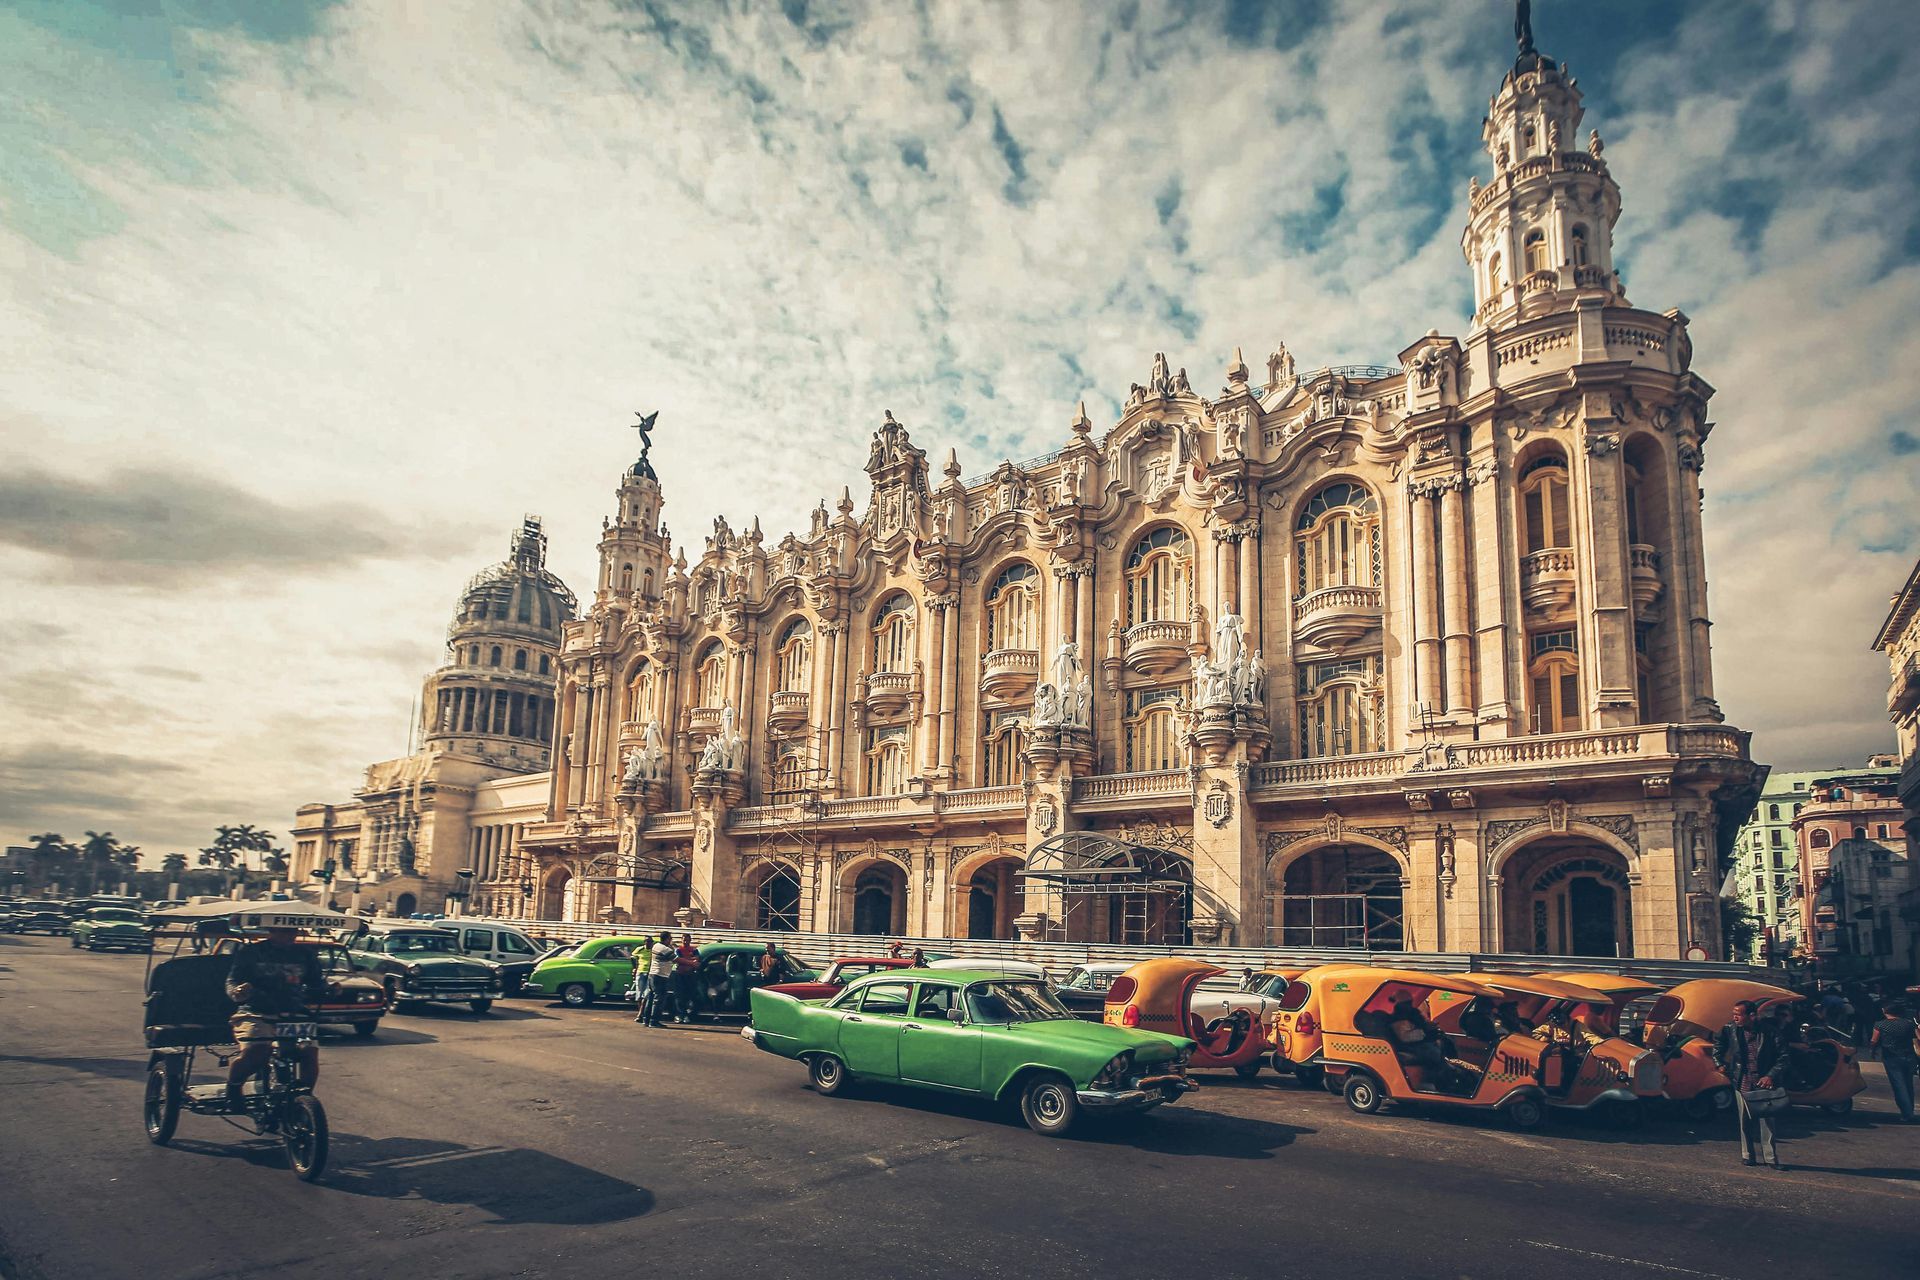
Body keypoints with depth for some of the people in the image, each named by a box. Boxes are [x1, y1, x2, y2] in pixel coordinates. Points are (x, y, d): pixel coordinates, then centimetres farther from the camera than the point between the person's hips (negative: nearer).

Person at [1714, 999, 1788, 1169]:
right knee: (1745, 1120, 7)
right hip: (1741, 1083, 2)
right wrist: (1720, 1064, 11)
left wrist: (1770, 1075, -8)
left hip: (1762, 1083, -2)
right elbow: (1717, 1046, 19)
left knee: (1766, 1120, -2)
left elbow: (1782, 1056, -2)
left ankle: (1770, 1157, 6)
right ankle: (1748, 1155, 17)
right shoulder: (1730, 1030, -1)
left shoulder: (1768, 1032, -9)